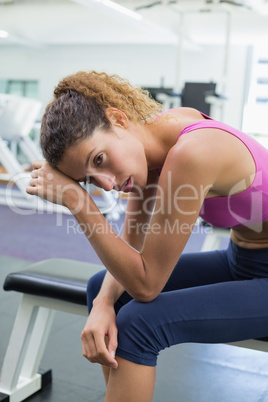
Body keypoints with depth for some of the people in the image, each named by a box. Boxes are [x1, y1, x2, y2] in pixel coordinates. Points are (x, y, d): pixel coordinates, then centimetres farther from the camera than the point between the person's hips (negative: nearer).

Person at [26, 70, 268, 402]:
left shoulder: (191, 153, -32)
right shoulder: (151, 136, -7)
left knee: (139, 322, -23)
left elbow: (145, 284, -26)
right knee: (102, 286, 4)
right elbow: (131, 246, 0)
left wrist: (74, 200, -27)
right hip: (240, 260, 8)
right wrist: (103, 304, -17)